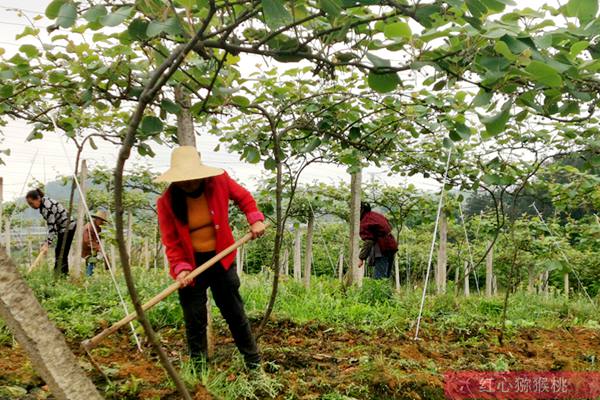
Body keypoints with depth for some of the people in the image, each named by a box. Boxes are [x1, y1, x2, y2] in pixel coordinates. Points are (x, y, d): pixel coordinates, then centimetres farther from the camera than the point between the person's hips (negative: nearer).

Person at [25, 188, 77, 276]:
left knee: (61, 253, -11)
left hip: (67, 228, -10)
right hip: (62, 228, 10)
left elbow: (52, 228, -27)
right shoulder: (44, 202, 3)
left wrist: (47, 244, -30)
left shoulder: (47, 208, -25)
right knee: (58, 251, 14)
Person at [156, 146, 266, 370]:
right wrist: (181, 269, -23)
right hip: (191, 265, -1)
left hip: (221, 259, 1)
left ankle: (254, 362, 28)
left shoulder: (219, 181, -13)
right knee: (194, 321, 7)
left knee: (235, 313, 12)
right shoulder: (167, 202, -14)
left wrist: (255, 219, -7)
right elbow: (171, 242, -10)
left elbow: (243, 197, 6)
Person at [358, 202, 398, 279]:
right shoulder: (376, 214, 15)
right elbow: (389, 227, 20)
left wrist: (361, 258, -16)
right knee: (386, 275, 13)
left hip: (383, 249, -9)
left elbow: (368, 242, -17)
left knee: (378, 277, -12)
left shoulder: (365, 222, -11)